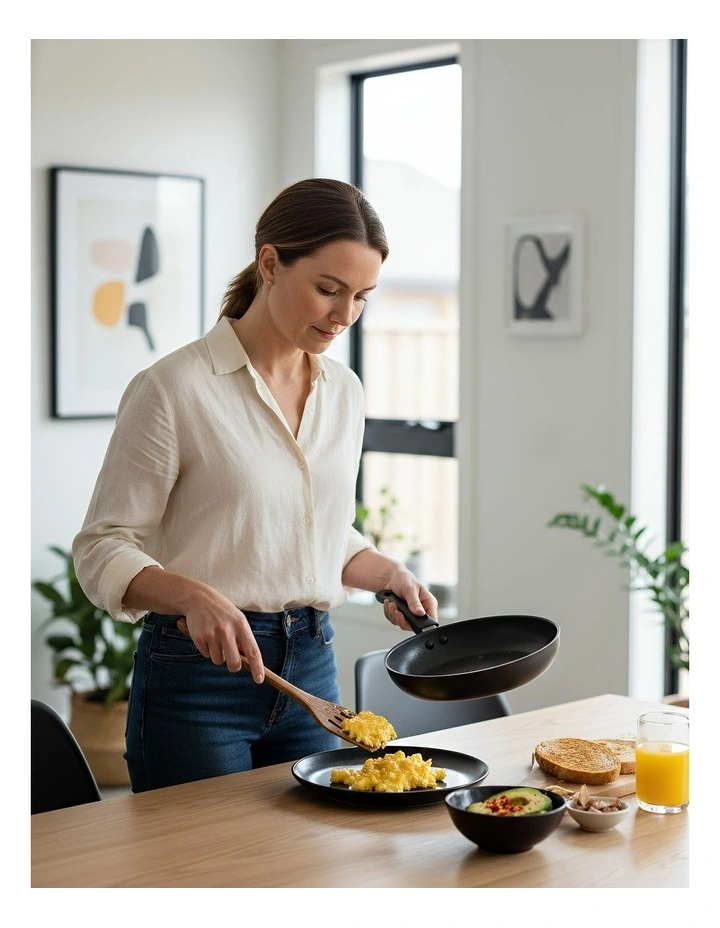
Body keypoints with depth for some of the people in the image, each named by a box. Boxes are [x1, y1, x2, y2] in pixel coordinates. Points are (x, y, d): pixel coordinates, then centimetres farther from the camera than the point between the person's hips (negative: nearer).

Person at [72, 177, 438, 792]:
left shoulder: (344, 391, 8)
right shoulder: (174, 388, -12)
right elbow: (102, 550, -11)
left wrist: (386, 572, 3)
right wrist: (194, 597, -27)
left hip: (313, 671, 6)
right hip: (199, 676, -6)